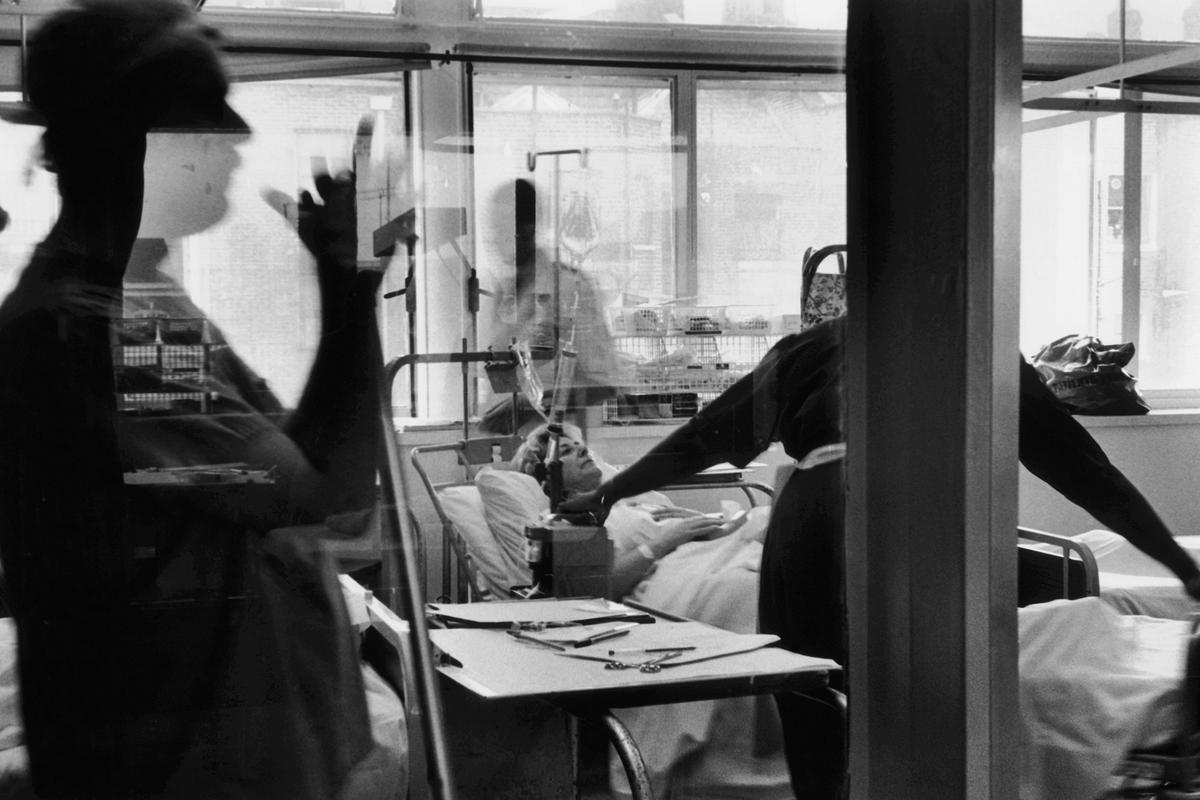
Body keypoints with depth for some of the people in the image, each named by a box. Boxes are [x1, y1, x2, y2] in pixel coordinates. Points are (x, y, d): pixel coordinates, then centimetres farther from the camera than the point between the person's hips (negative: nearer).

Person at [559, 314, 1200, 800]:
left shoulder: (813, 347, 25)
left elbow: (709, 434, 27)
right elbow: (1076, 464, 20)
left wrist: (608, 493, 39)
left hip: (809, 519, 1)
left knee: (821, 748, 8)